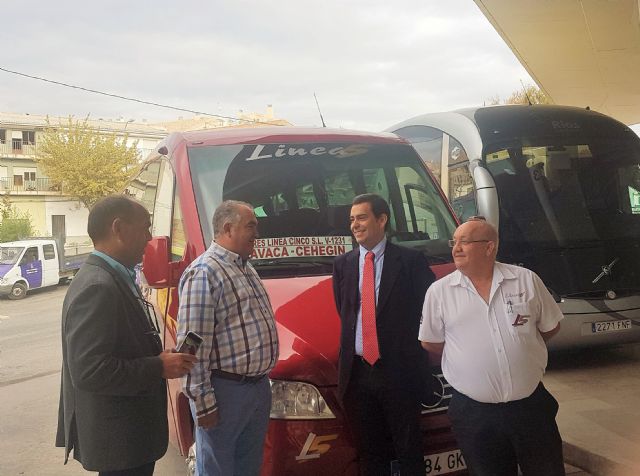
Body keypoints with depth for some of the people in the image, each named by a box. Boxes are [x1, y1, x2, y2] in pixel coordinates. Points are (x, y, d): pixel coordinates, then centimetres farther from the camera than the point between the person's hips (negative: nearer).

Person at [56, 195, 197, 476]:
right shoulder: (97, 287, -24)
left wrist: (161, 356, 1)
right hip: (117, 436, -10)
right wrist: (159, 367, -21)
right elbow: (89, 370, -29)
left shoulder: (113, 278, 8)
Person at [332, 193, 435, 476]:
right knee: (368, 452, 15)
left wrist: (412, 347, -2)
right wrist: (353, 341, 7)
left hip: (399, 370, -4)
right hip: (357, 370, 4)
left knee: (408, 451, 8)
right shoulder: (342, 265, 8)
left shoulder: (411, 261, -5)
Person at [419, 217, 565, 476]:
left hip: (531, 405, 1)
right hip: (474, 413, -1)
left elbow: (551, 326, 10)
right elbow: (430, 342, 6)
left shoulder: (526, 279, -2)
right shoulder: (439, 291, -4)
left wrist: (520, 348, 11)